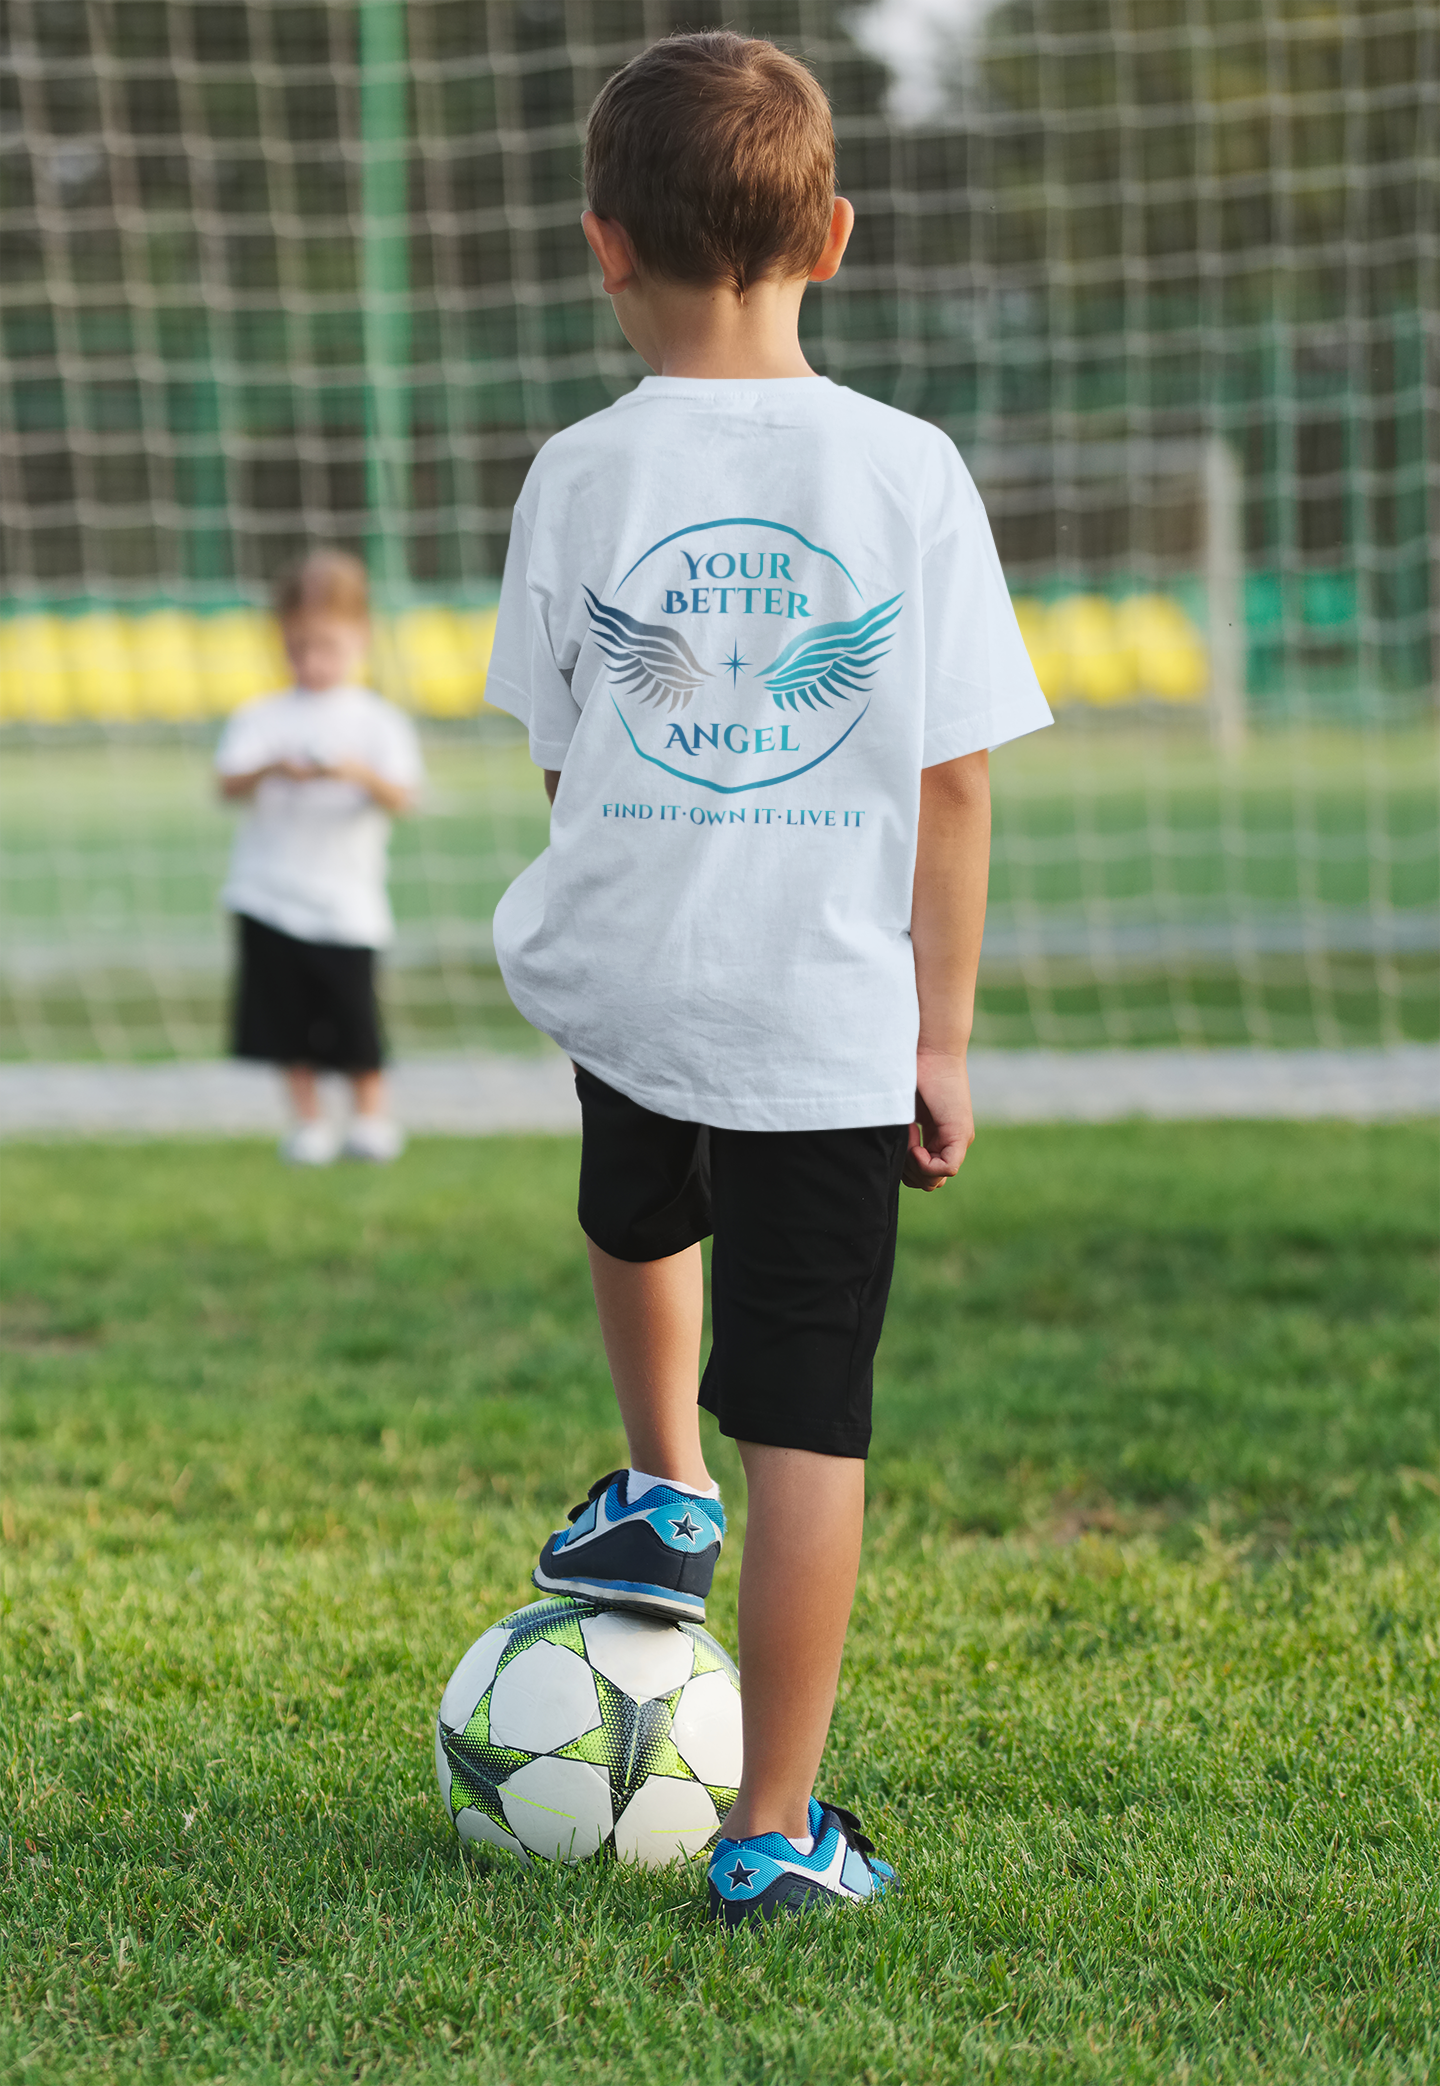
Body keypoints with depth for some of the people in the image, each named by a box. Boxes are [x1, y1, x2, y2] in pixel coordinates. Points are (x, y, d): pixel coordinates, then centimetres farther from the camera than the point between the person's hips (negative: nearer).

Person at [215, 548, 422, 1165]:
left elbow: (401, 797, -10)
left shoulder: (379, 722, 2)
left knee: (353, 1016, -1)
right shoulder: (263, 718, 6)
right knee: (287, 1017, 3)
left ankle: (371, 1115, 18)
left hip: (345, 900, -2)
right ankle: (307, 1120, 15)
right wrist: (271, 770, -27)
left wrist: (360, 772, -30)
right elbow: (229, 784, -7)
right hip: (269, 897, 2)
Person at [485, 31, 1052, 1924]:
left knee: (640, 1211, 38)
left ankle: (662, 1498, 36)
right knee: (810, 1428, 3)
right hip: (830, 1018, -1)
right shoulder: (908, 473, -5)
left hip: (617, 980, 2)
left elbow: (564, 762, 6)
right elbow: (952, 781, -4)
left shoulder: (582, 479, -3)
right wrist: (943, 1034, 4)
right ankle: (779, 1833, 6)